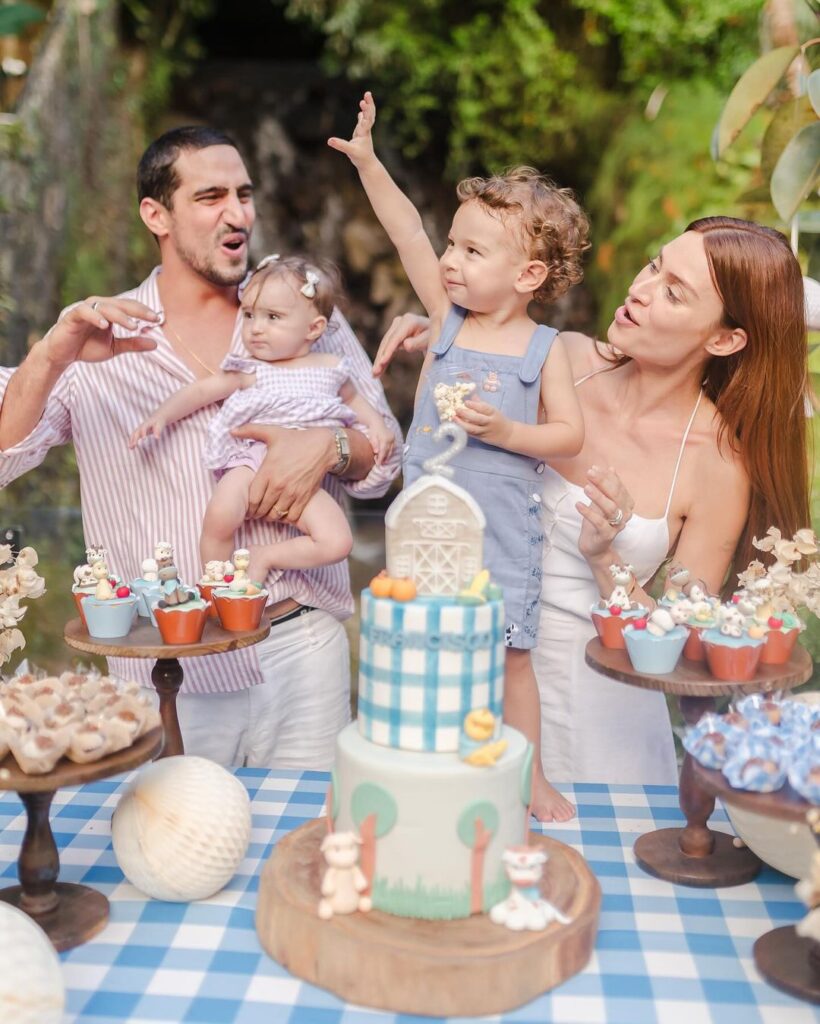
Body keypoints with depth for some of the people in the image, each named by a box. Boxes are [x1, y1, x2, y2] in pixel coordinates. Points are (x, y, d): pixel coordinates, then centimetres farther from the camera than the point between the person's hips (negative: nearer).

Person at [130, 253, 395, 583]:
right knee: (220, 516, -32)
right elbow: (201, 390, 6)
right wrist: (161, 416, -7)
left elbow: (353, 399, 29)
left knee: (337, 542, -16)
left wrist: (377, 425, 13)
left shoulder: (331, 368, 12)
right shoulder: (249, 370, 6)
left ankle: (264, 556, 0)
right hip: (252, 461, -2)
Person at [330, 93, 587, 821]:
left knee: (510, 653, 8)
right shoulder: (448, 318, 2)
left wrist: (503, 430, -18)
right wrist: (368, 162, -9)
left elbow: (570, 434, -4)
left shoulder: (545, 349, -4)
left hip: (503, 530, -2)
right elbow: (408, 237, -5)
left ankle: (528, 776, 26)